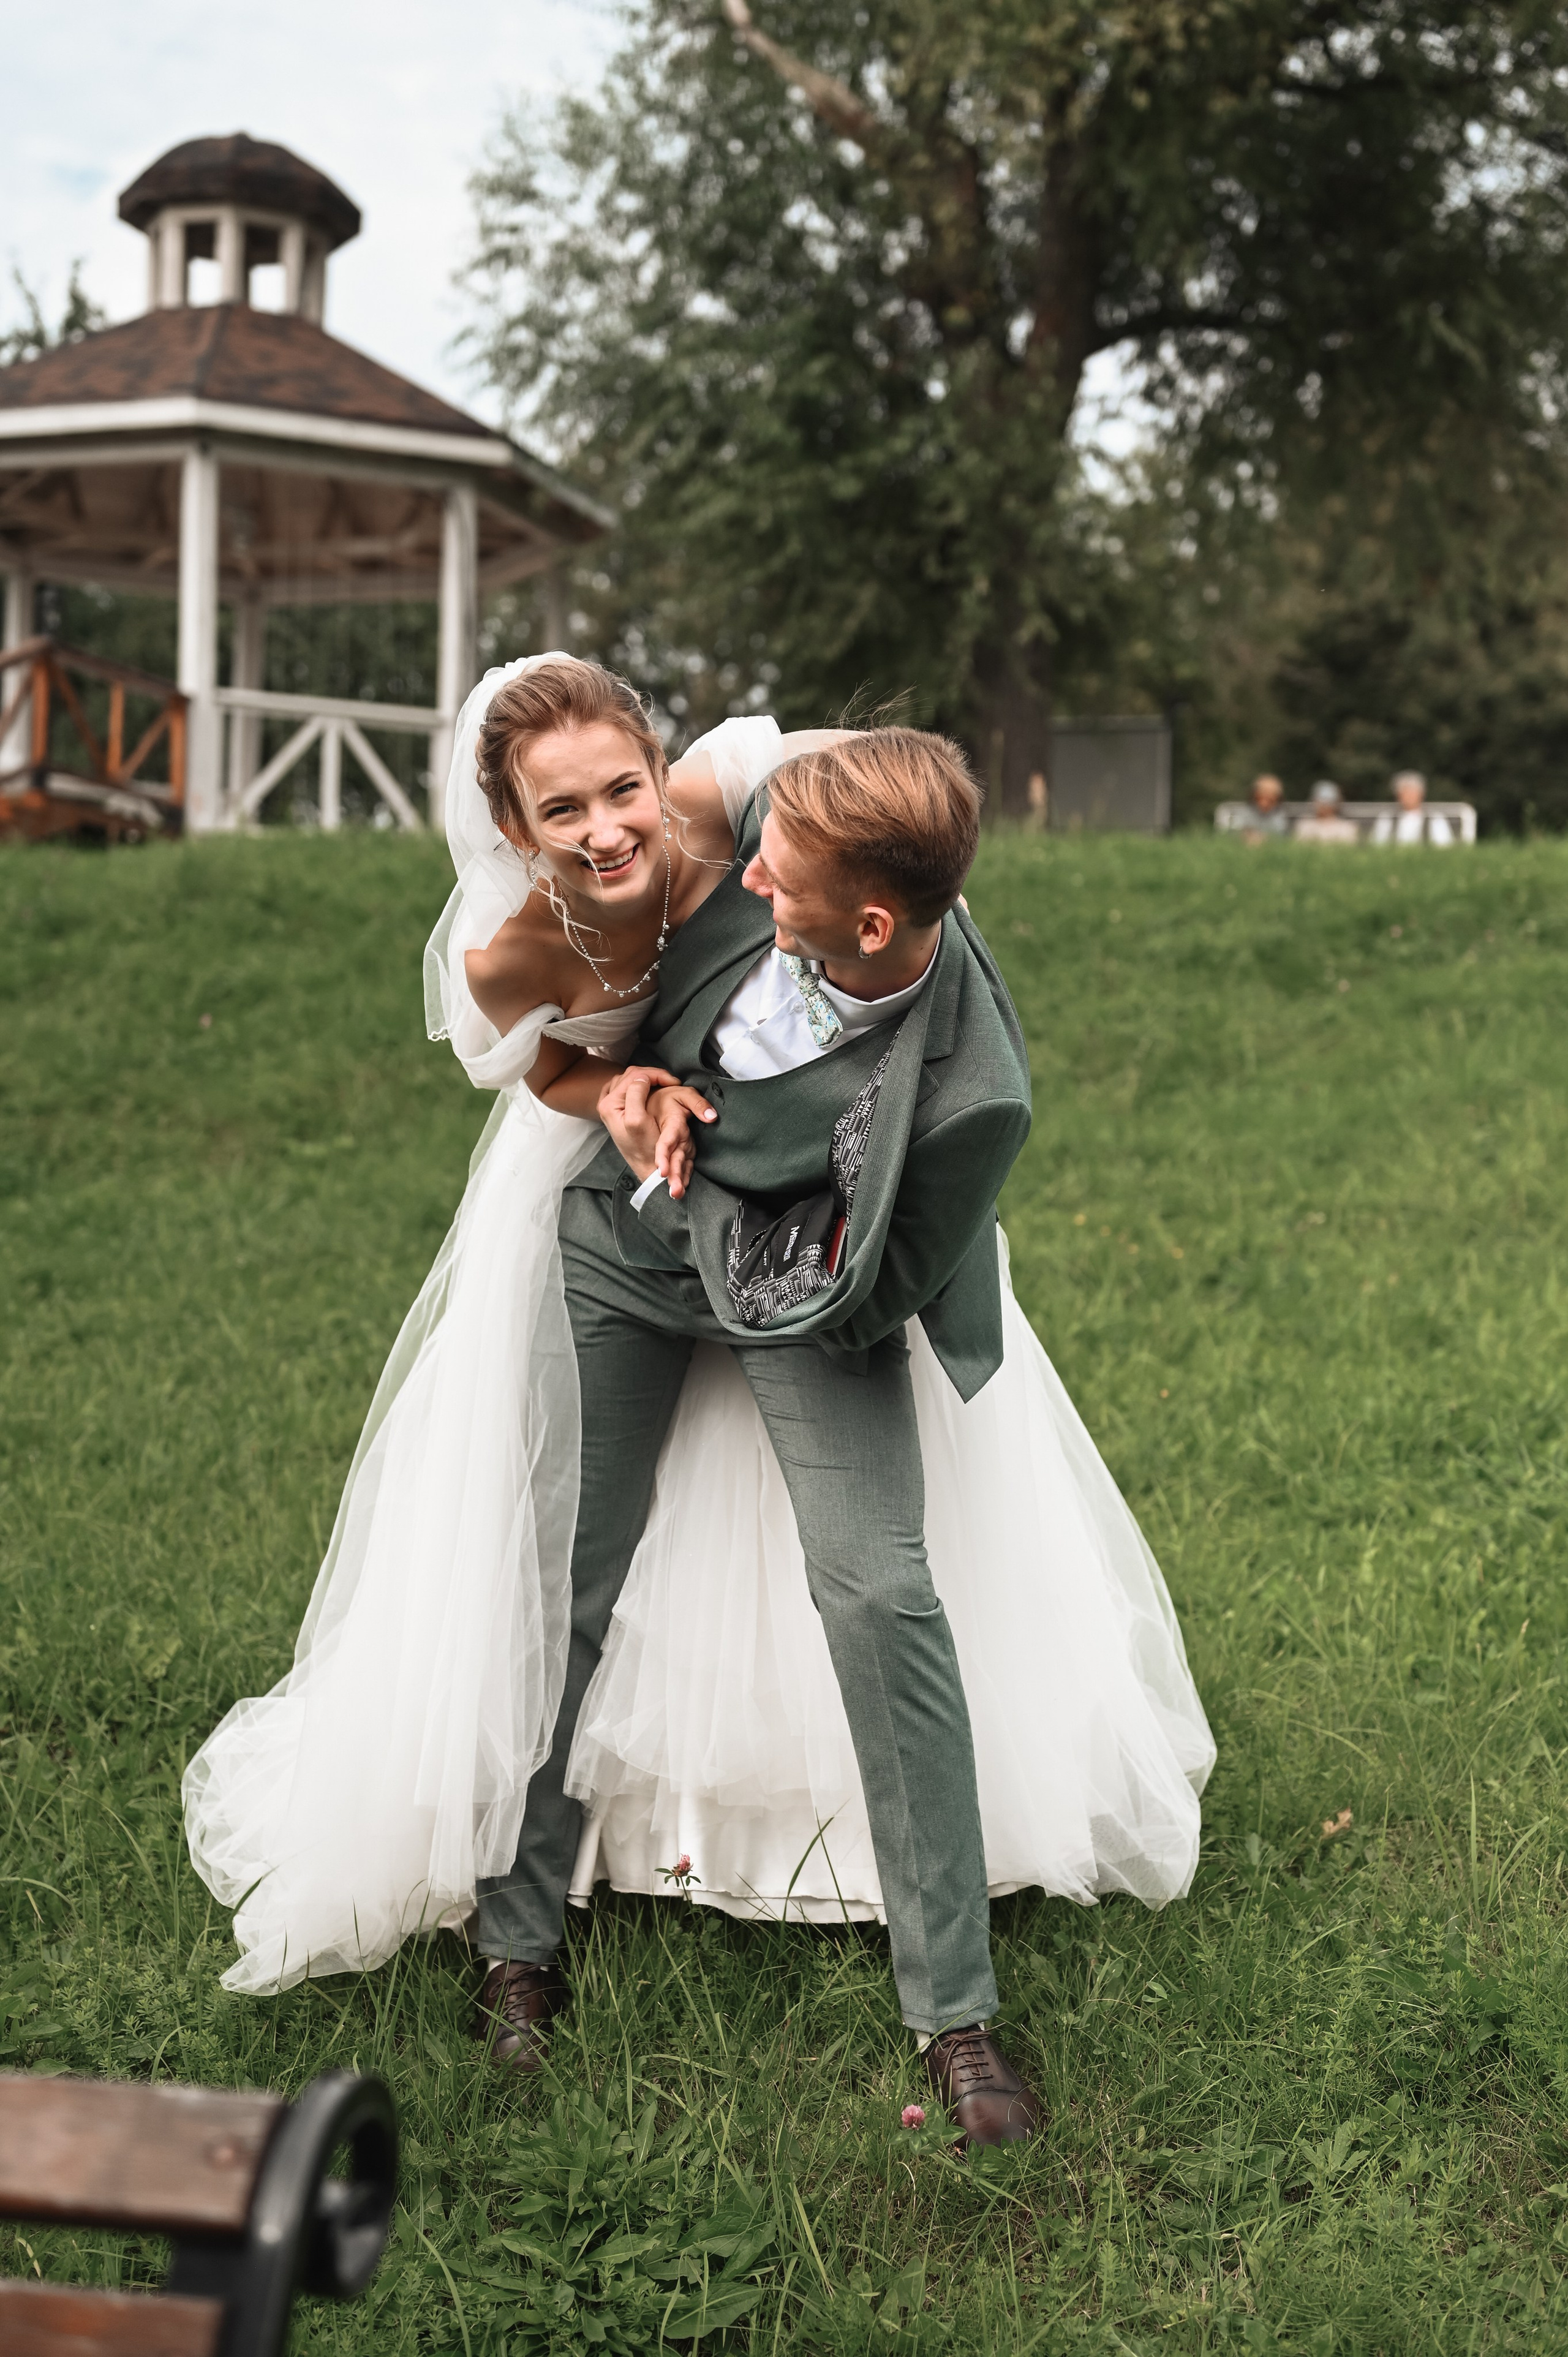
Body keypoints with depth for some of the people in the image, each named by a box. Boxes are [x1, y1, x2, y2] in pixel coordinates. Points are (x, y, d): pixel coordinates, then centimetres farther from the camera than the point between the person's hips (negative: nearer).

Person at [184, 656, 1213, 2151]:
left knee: (879, 1585, -12)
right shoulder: (506, 957, -24)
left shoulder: (737, 795, -31)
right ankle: (518, 1938, 30)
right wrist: (621, 1093, -23)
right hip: (615, 1249, 2)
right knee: (563, 1585, 8)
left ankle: (954, 2007, 1)